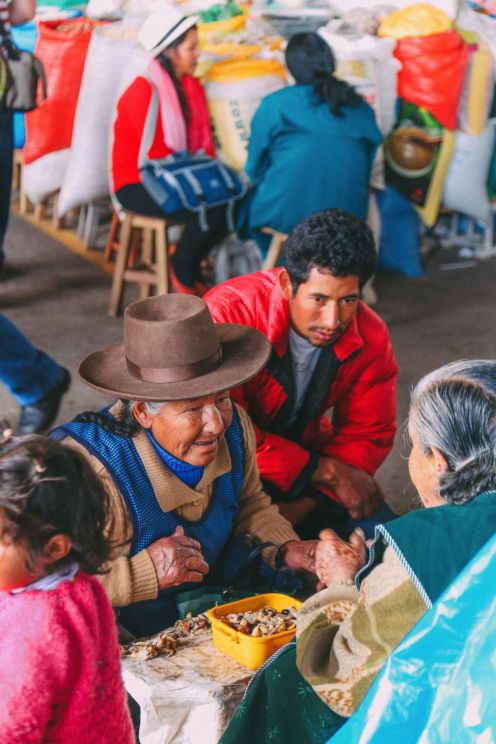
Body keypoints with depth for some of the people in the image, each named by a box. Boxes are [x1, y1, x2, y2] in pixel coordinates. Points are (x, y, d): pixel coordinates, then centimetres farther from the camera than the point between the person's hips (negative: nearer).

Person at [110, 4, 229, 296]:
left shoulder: (192, 87, 8)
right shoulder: (144, 92, -17)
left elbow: (203, 141, 12)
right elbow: (151, 157, -20)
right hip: (137, 185, -8)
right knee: (209, 211, -28)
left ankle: (190, 265, 5)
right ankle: (182, 273, -1)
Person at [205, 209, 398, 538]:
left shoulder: (371, 339, -13)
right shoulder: (227, 315, -29)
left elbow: (367, 435, -5)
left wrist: (309, 502, -22)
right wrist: (325, 471, -28)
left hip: (303, 453, 5)